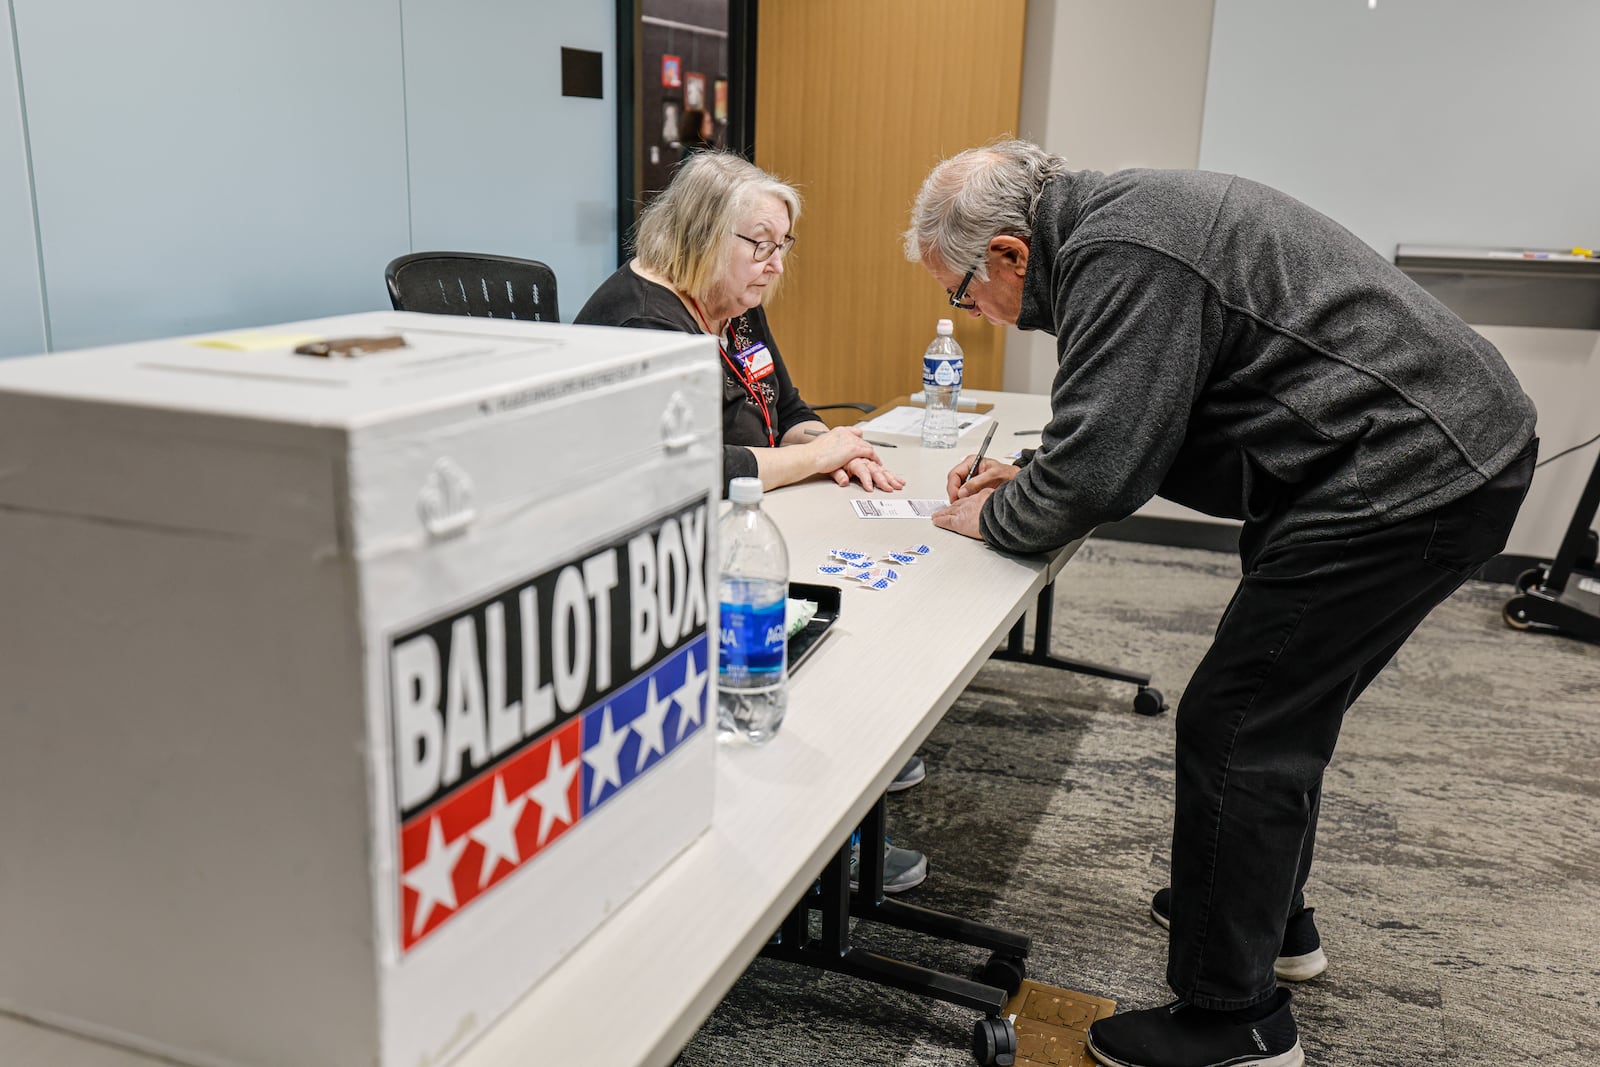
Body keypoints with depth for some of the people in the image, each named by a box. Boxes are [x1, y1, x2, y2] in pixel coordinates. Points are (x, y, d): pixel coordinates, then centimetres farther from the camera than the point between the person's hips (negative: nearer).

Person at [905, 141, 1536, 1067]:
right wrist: (1031, 473, 12)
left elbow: (1097, 470, -23)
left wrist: (992, 520, -5)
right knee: (1283, 709, 22)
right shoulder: (1117, 218, 12)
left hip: (1411, 476, -11)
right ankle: (1272, 918, 42)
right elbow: (1130, 418, 23)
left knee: (1234, 729, -5)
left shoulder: (1119, 256, -21)